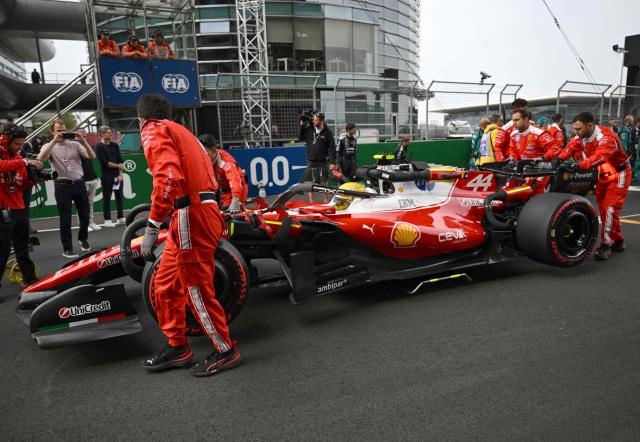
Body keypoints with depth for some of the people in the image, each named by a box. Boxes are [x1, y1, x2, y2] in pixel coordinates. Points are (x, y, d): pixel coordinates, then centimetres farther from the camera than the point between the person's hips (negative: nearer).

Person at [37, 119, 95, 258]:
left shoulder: (75, 144, 5)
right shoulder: (49, 146, 0)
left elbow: (92, 156, -7)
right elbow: (41, 158, -21)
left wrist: (83, 141, -19)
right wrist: (54, 141, -24)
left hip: (79, 183, 3)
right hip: (63, 185, -2)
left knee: (85, 215, 13)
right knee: (65, 219, 1)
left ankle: (83, 239, 37)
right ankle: (67, 249, 11)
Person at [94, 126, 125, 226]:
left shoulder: (115, 145, 11)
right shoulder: (98, 146, -4)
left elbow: (121, 160, 5)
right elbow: (104, 162, -12)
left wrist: (120, 173, -6)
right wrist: (118, 166, -6)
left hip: (118, 175, 5)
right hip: (106, 176, -5)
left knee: (119, 196, 8)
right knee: (106, 198, 0)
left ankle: (120, 218, 16)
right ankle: (107, 220, 5)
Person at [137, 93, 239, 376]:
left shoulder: (153, 131, -2)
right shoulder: (178, 131, 24)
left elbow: (169, 177, -20)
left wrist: (152, 226, -21)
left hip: (191, 217, -9)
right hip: (198, 213, 9)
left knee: (197, 289, 1)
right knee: (165, 284, 16)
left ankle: (225, 351, 14)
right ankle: (177, 347, 27)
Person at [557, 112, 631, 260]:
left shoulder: (606, 137, -30)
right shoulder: (580, 137, -8)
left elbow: (600, 156, -46)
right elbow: (569, 149, -18)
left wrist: (580, 166, -60)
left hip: (617, 175, -8)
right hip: (602, 176, 8)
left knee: (609, 209, -14)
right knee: (603, 209, 11)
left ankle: (606, 245, -6)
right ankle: (618, 242, 25)